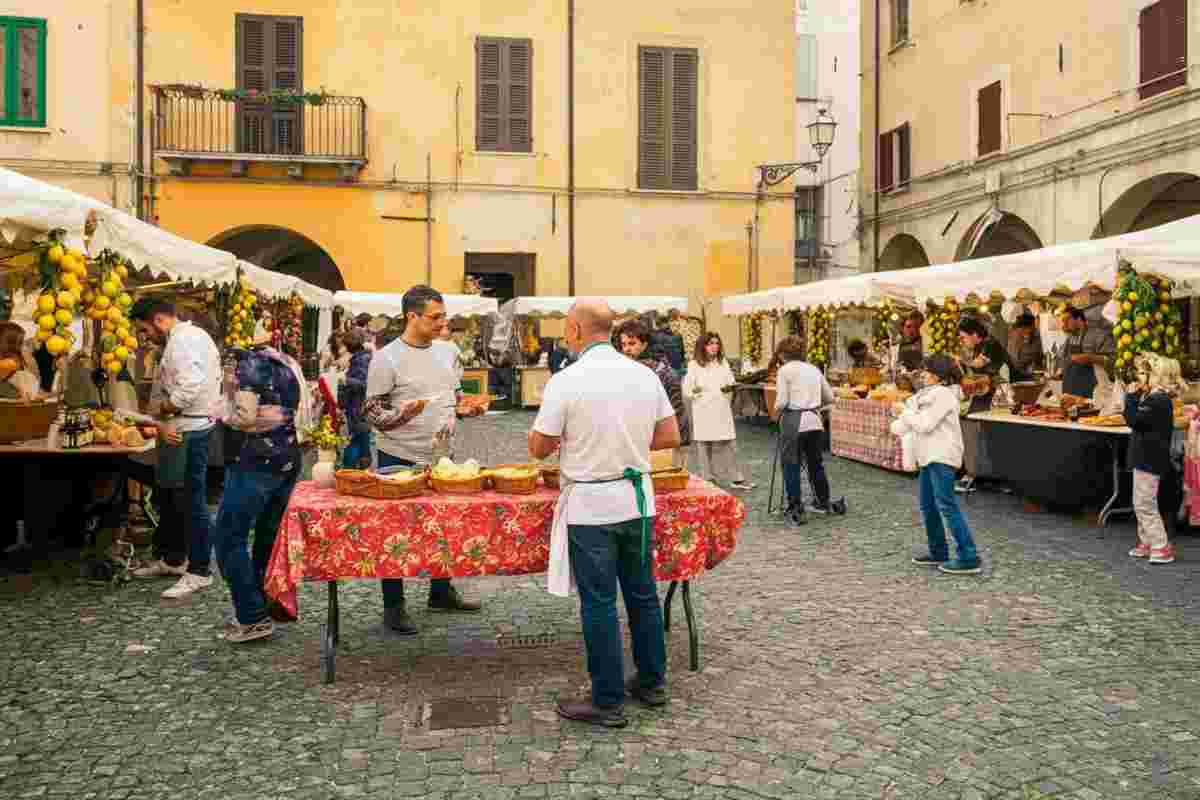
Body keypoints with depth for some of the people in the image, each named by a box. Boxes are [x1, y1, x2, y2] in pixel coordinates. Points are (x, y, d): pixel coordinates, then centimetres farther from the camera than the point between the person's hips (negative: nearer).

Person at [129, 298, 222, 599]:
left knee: (191, 501, -3)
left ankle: (199, 572, 5)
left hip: (188, 432, -11)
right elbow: (173, 388, 14)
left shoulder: (183, 339, -14)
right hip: (179, 431, 11)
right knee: (173, 498, 21)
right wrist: (162, 425, -1)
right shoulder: (185, 338, 19)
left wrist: (159, 413, -10)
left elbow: (189, 389, -26)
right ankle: (171, 559, 36)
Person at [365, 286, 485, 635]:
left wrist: (464, 409, -2)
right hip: (401, 460, -6)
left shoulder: (443, 354, 8)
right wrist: (403, 414, -31)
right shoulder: (387, 358, -13)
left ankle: (441, 592, 33)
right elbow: (373, 414, -12)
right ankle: (394, 606, 17)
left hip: (440, 458, 7)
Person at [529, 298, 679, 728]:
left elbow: (538, 447, -9)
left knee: (599, 603, 4)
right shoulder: (645, 375, 1)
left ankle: (608, 702, 15)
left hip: (590, 505, -5)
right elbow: (670, 437, 6)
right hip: (638, 499, 6)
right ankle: (652, 682, 31)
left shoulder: (566, 381, -15)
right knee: (642, 594, 18)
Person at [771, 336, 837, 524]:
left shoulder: (785, 370, -5)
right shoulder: (814, 369, 12)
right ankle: (823, 503, 32)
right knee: (816, 463, 19)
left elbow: (782, 401, -12)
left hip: (794, 422, -6)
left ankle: (795, 510, 4)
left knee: (791, 466, 3)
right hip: (815, 421, 6)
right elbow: (829, 398, 15)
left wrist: (775, 414, 8)